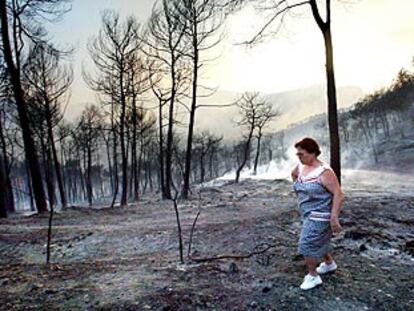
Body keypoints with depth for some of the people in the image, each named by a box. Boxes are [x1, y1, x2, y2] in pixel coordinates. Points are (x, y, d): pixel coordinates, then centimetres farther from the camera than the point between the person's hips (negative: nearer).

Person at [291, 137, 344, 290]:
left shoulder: (324, 171, -22)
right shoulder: (301, 166, 0)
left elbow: (338, 194, -23)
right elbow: (293, 174, 25)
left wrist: (334, 218, -26)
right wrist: (299, 189, 19)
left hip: (319, 216, -8)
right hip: (309, 214, 8)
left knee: (307, 245, -5)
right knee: (318, 242, 23)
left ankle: (313, 276, 12)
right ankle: (329, 263, 45)